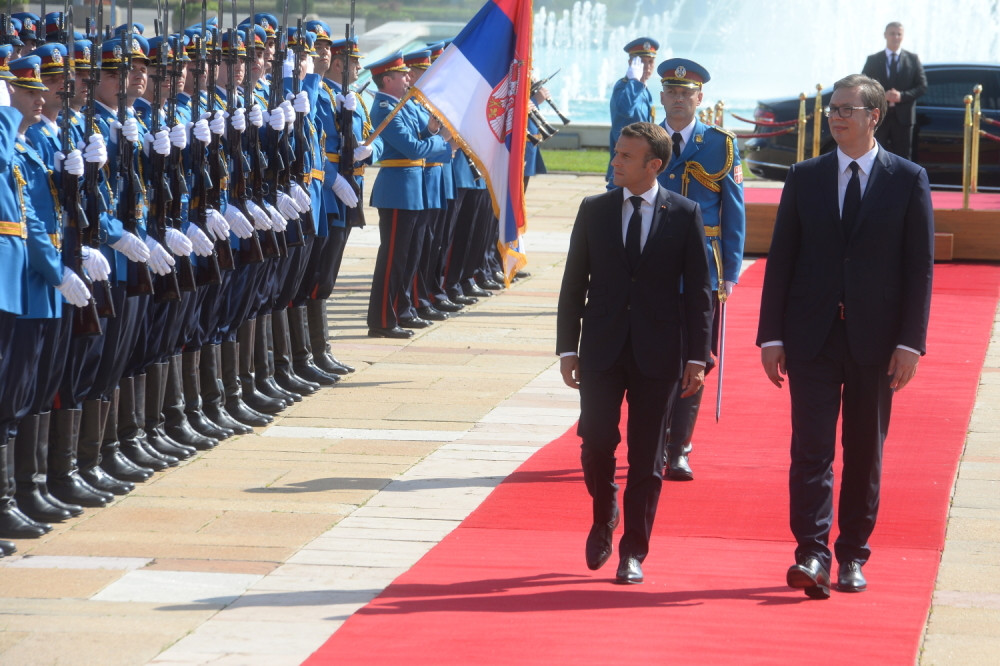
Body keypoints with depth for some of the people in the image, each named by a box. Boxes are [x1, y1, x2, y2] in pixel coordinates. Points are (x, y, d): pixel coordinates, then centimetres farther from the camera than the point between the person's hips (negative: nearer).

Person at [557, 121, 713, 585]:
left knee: (646, 459, 2)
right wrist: (567, 347, 1)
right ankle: (604, 517, 25)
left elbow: (698, 291, 0)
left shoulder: (685, 215, -1)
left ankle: (633, 554, 12)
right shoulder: (594, 211, 5)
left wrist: (697, 356, -5)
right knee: (596, 443, -4)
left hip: (657, 354, -1)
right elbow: (573, 284, 7)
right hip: (602, 350, 1)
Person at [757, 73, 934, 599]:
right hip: (812, 338, 1)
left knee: (865, 453, 7)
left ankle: (852, 557, 16)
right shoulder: (804, 178, 6)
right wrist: (771, 336, -1)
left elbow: (920, 265, -1)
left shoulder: (908, 180, 1)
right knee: (811, 448, -7)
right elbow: (781, 259, 6)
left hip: (874, 340, -1)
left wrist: (910, 342, -8)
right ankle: (812, 555, -11)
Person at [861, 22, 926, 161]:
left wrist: (902, 96, -12)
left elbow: (922, 86, 4)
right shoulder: (873, 60, 8)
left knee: (903, 158, 2)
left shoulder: (912, 59, 8)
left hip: (902, 117, 0)